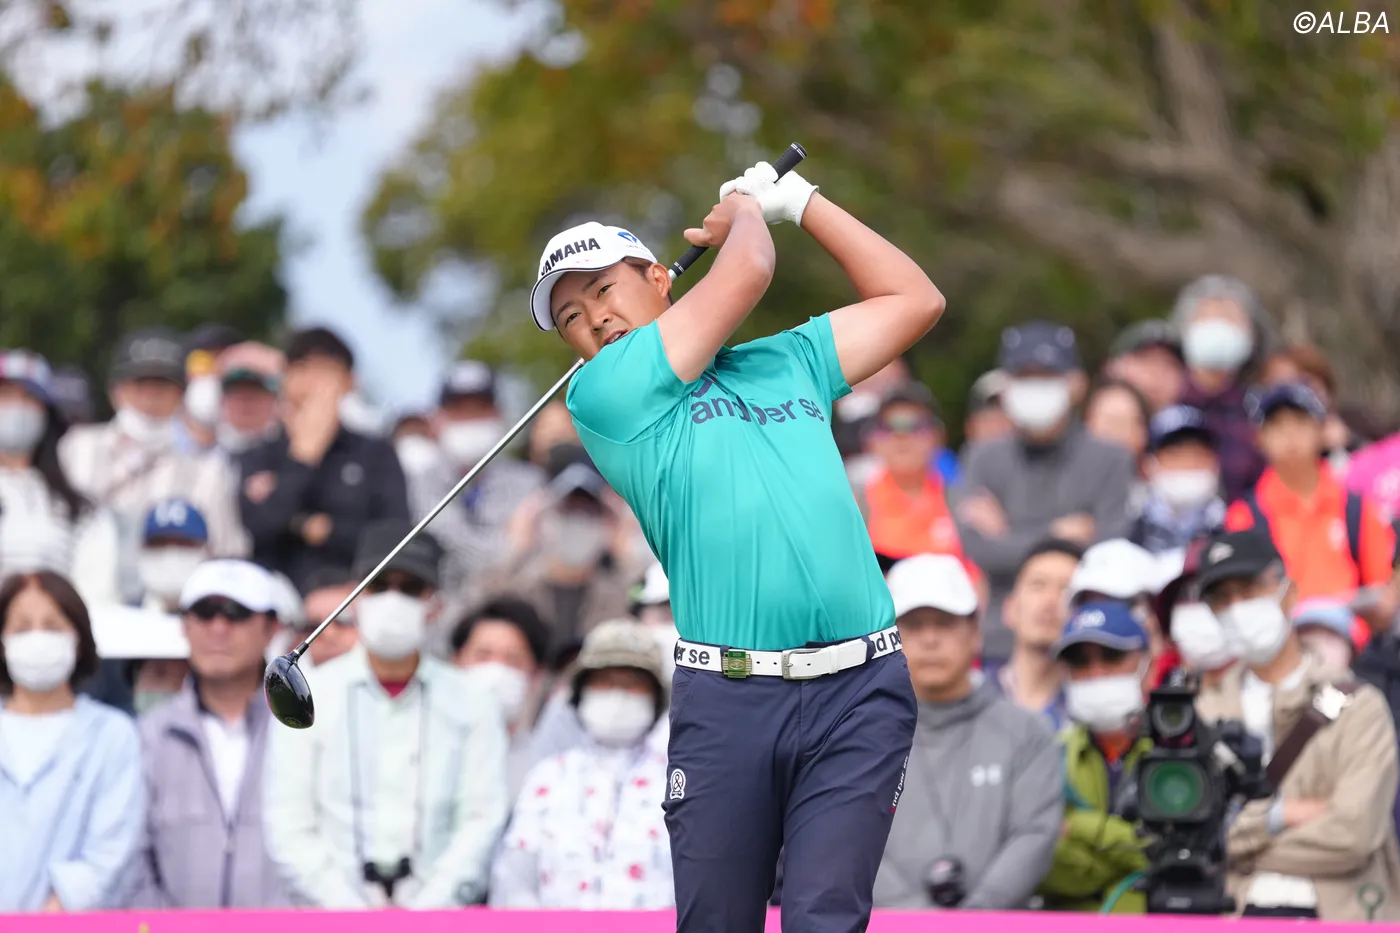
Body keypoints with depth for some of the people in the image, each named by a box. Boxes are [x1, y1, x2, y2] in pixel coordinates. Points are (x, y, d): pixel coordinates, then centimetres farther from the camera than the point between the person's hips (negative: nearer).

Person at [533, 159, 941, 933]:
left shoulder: (788, 362, 22)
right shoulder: (603, 395, 6)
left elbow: (914, 300, 27)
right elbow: (747, 273, 2)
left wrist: (797, 201, 29)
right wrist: (746, 211, 24)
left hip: (858, 692, 2)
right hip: (726, 696, -2)